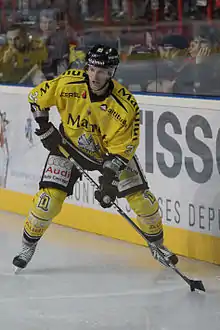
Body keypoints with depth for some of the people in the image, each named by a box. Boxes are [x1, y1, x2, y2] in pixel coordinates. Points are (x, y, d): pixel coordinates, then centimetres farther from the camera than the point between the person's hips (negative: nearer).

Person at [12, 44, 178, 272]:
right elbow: (36, 98, -8)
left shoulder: (126, 105, -28)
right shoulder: (68, 83, -26)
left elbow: (121, 150, -22)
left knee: (141, 198, -5)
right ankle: (28, 246, 10)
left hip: (111, 150, 0)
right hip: (69, 146, 0)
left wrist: (109, 181, -30)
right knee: (49, 198, -13)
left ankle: (156, 243, 22)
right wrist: (45, 129, -9)